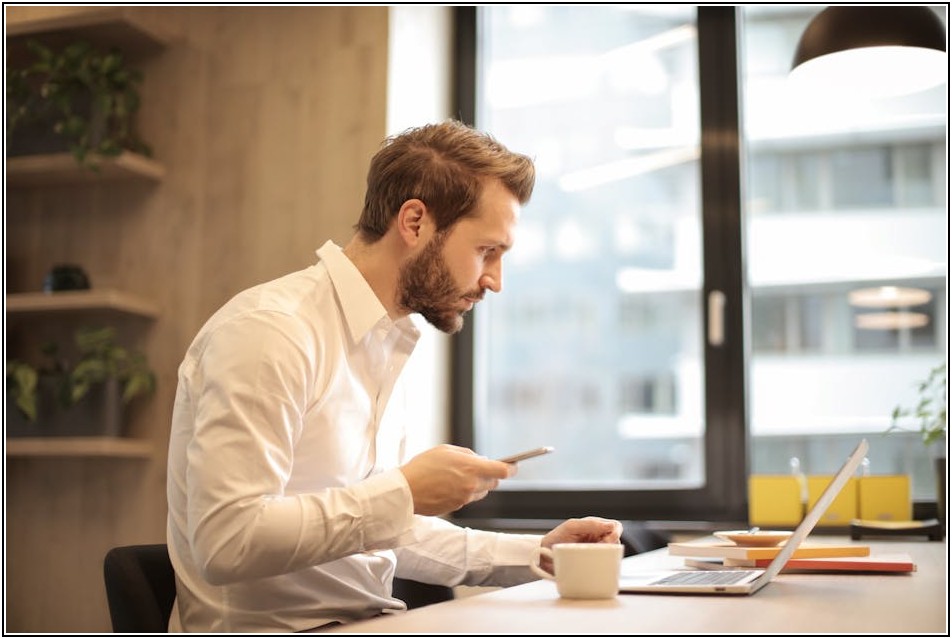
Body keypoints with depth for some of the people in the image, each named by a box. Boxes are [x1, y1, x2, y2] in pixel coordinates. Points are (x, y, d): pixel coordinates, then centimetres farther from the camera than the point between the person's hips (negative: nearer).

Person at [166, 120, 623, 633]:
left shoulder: (382, 342, 13)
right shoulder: (270, 331, -15)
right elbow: (226, 542, -24)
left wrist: (533, 553, 10)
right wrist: (405, 493, -20)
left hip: (363, 625, 8)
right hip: (280, 630, -8)